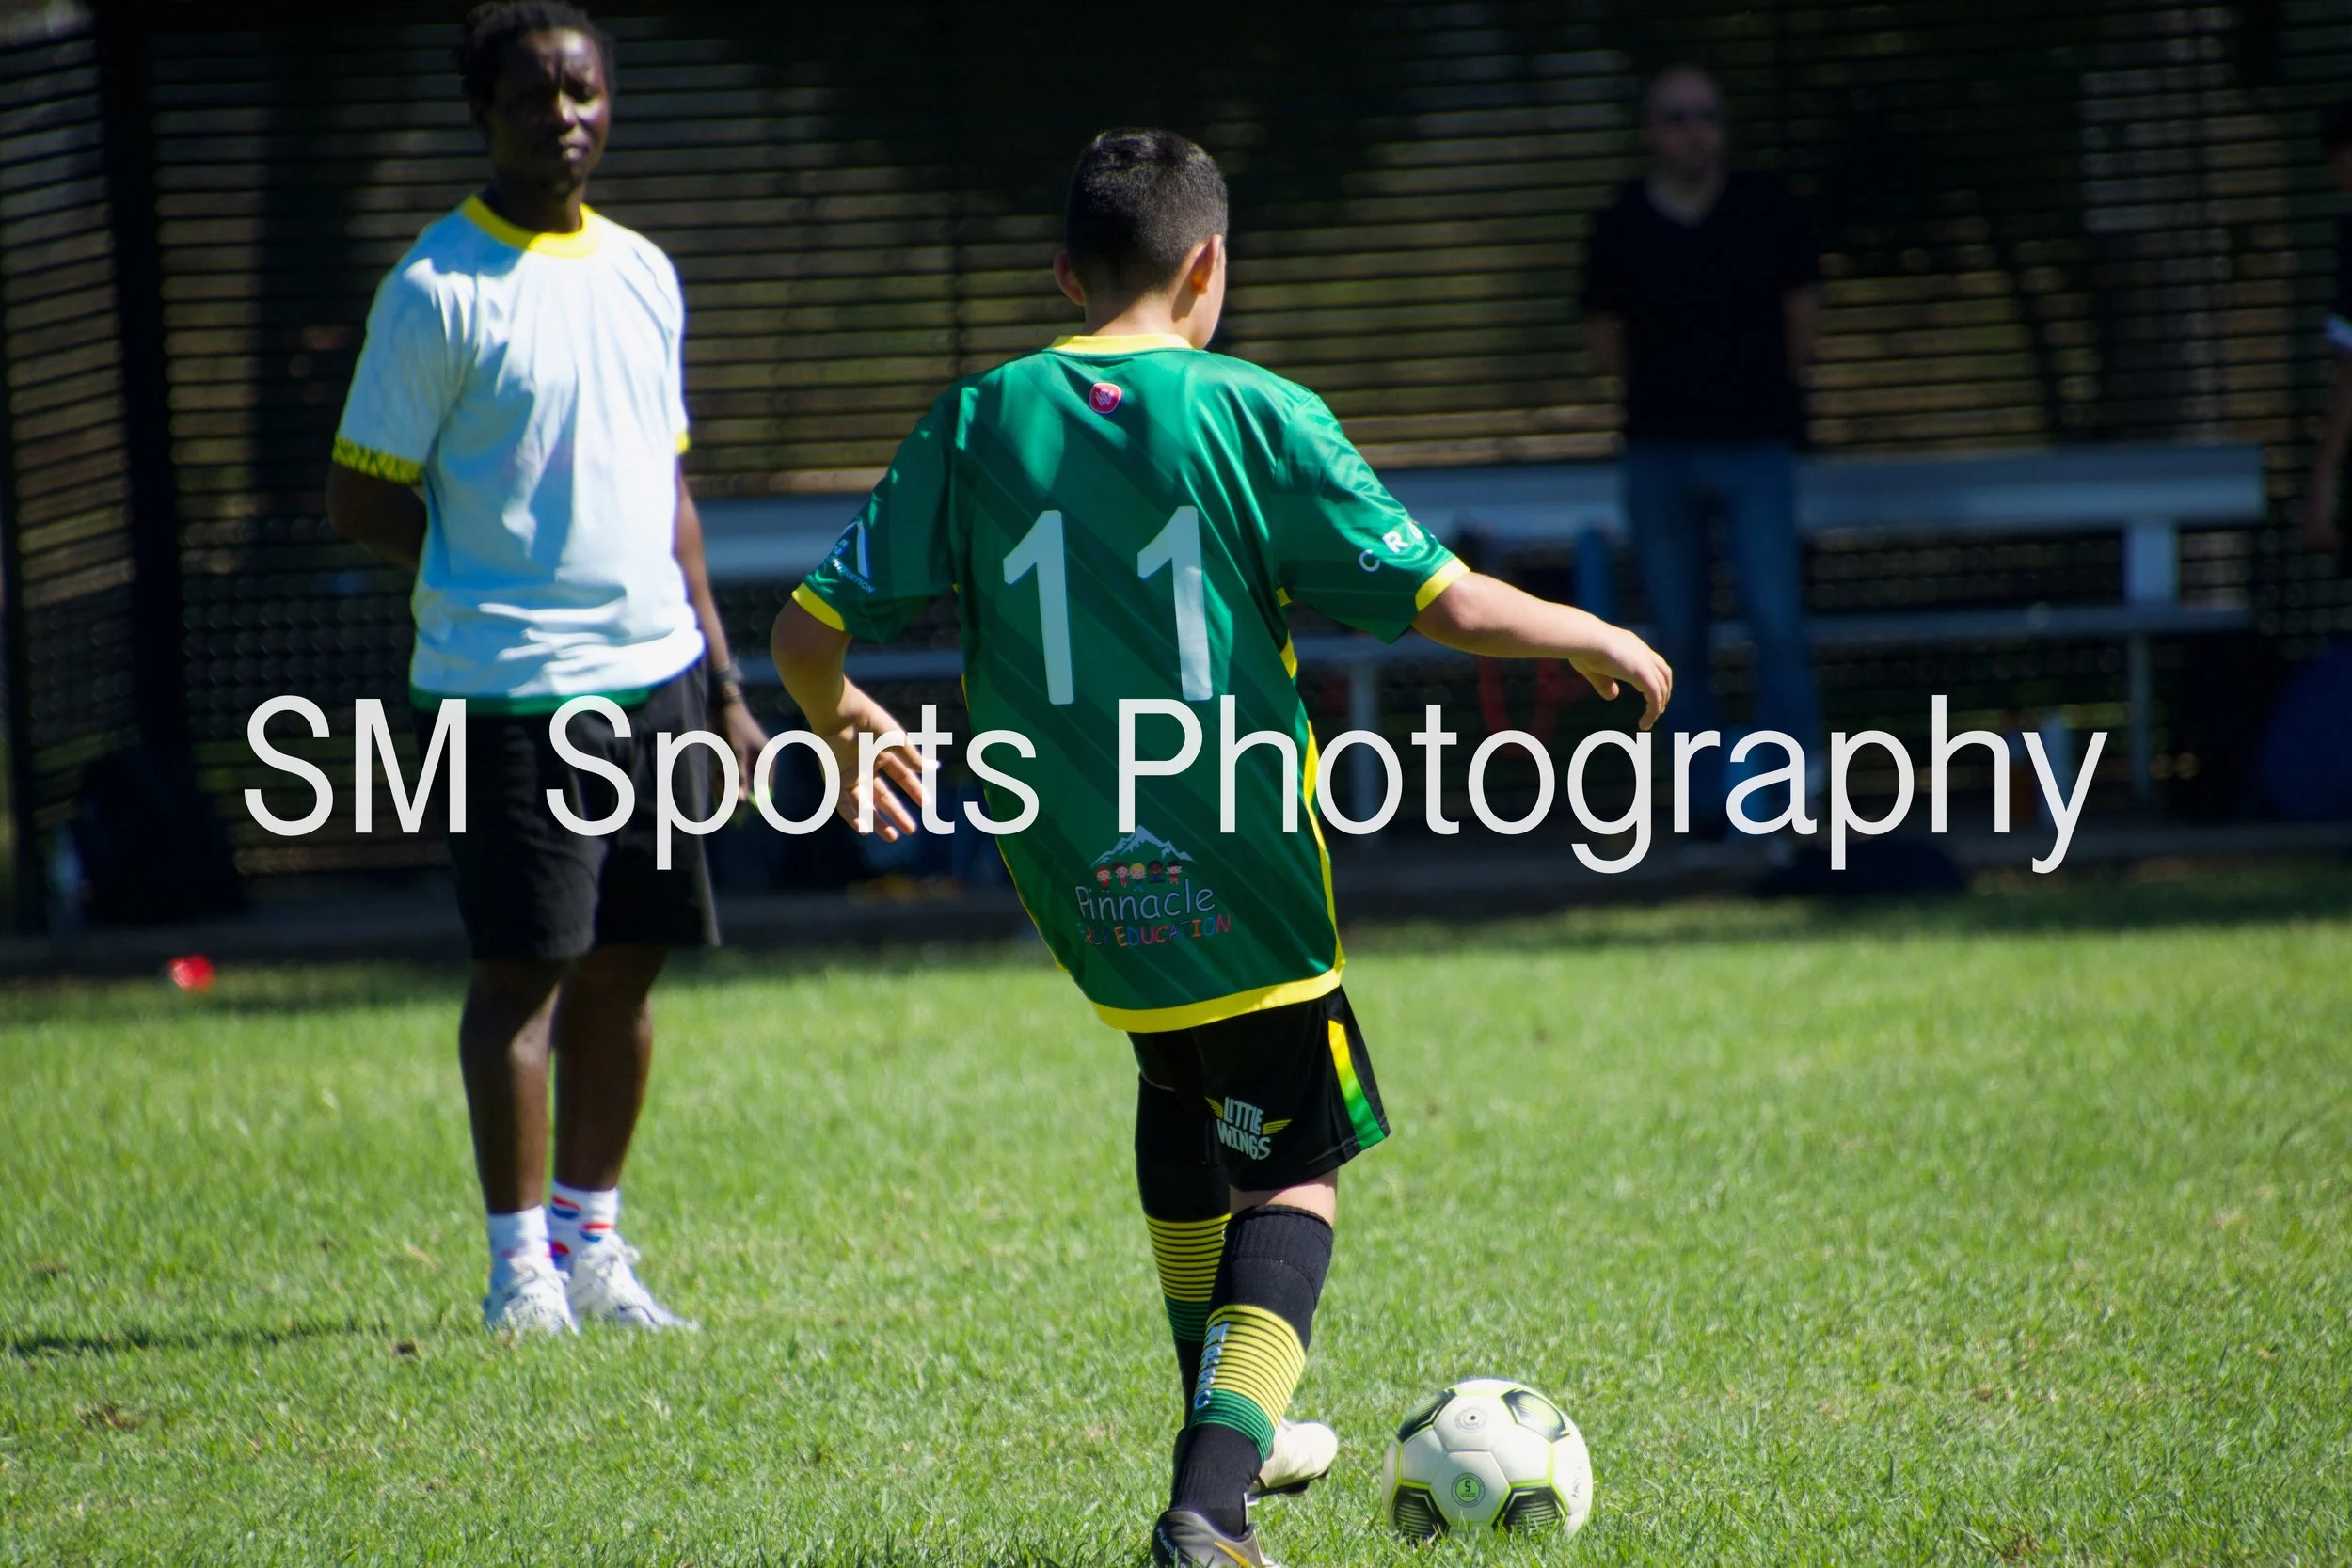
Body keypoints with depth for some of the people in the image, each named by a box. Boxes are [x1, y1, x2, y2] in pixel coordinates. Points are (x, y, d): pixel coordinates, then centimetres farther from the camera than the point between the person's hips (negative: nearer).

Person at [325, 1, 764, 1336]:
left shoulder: (644, 274, 13)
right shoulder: (439, 288, -7)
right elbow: (361, 498, -4)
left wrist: (721, 681, 18)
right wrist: (497, 569, -3)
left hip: (654, 674, 6)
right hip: (513, 687, -6)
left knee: (626, 970, 9)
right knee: (525, 970, -5)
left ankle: (593, 1244, 19)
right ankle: (522, 1263, 3)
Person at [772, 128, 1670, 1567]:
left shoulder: (977, 426, 1)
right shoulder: (1257, 419, -7)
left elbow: (811, 631, 1)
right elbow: (1448, 602, -11)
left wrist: (842, 722, 24)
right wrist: (1596, 640, 8)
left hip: (1074, 881, 4)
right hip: (1238, 879, -4)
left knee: (1182, 1090, 31)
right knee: (1295, 1174, 7)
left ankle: (1231, 1427, 39)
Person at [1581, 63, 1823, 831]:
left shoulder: (1769, 210, 1)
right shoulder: (1622, 227, 1)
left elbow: (1803, 308, 13)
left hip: (1755, 450, -1)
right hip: (1657, 453, 1)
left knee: (1777, 623, -14)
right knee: (1679, 641, 3)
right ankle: (1704, 798, 11)